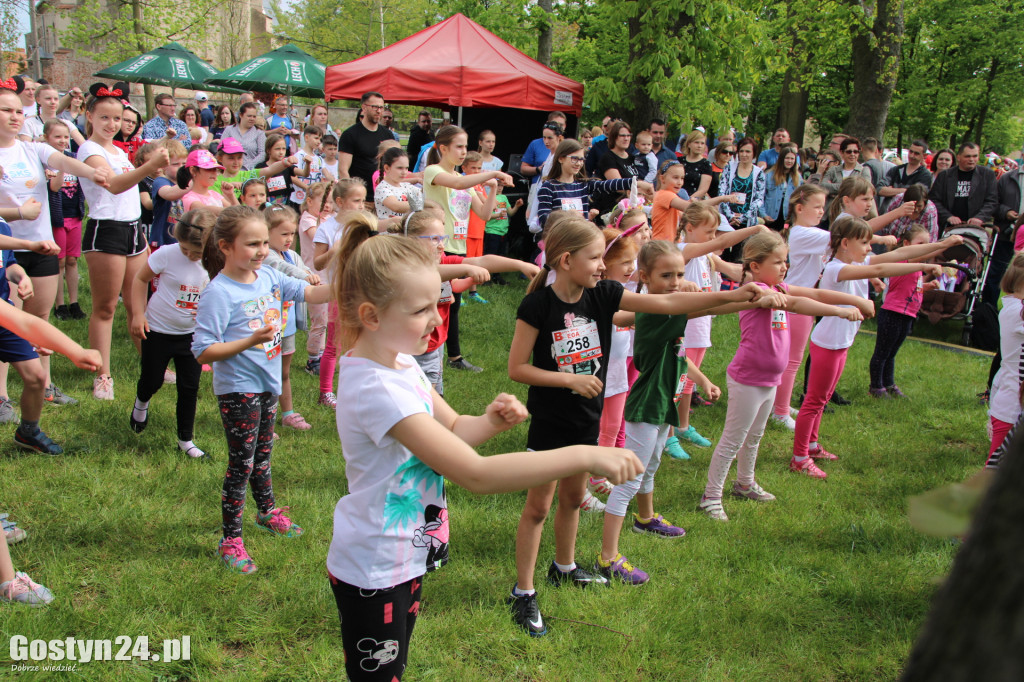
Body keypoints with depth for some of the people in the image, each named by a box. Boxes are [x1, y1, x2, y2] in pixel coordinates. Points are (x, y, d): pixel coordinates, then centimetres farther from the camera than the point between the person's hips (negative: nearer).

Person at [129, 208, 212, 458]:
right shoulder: (167, 254, -18)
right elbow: (141, 279, -5)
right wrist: (138, 314, -11)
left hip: (192, 334, 2)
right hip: (157, 331, -2)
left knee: (189, 388, 4)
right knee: (152, 381, 12)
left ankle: (186, 439, 20)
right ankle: (141, 403, 50)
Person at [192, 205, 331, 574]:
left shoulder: (268, 277, -1)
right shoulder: (219, 292, -22)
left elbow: (309, 293, 5)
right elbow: (203, 351, -23)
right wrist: (251, 340, -33)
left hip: (267, 383, 7)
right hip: (238, 390, -7)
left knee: (263, 455, 25)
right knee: (242, 464, 2)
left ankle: (267, 512, 46)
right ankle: (231, 540, 17)